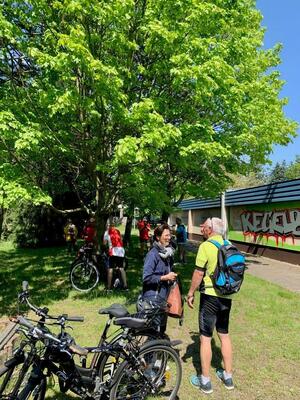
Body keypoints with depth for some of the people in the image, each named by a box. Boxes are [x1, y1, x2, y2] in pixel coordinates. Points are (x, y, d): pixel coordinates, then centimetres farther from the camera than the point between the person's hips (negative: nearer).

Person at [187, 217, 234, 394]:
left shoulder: (206, 246, -16)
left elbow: (199, 273, -16)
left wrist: (191, 293, -6)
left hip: (210, 295, -6)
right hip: (227, 296, 6)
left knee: (205, 337, 7)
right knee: (224, 335, 19)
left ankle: (205, 381, 19)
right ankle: (228, 376, 32)